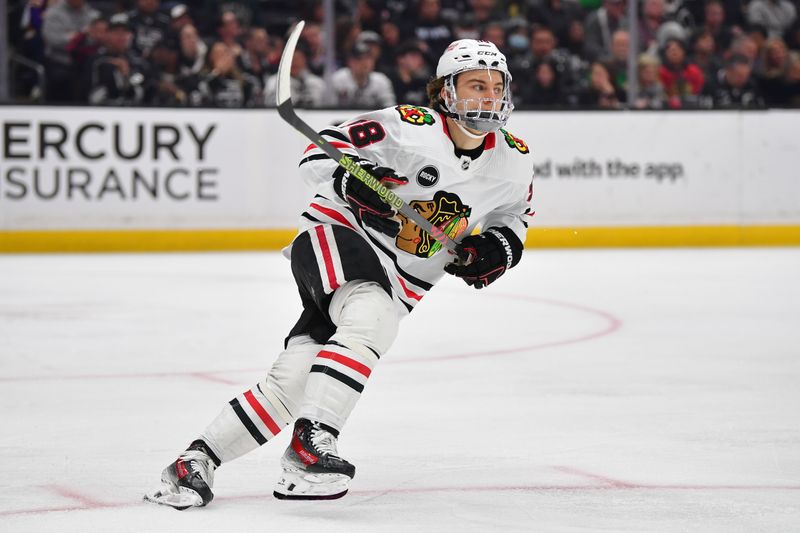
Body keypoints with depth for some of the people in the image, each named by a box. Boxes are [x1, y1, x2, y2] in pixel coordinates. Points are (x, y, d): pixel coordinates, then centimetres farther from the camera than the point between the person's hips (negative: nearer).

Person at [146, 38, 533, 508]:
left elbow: (515, 215, 20)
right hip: (337, 238, -5)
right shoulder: (409, 126, -16)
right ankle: (312, 442, -37)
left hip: (398, 283, 5)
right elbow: (317, 155, -12)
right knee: (373, 318, -37)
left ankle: (196, 462, -1)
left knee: (293, 382, -7)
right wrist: (351, 179, -32)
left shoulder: (515, 162, 1)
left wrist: (500, 246, -2)